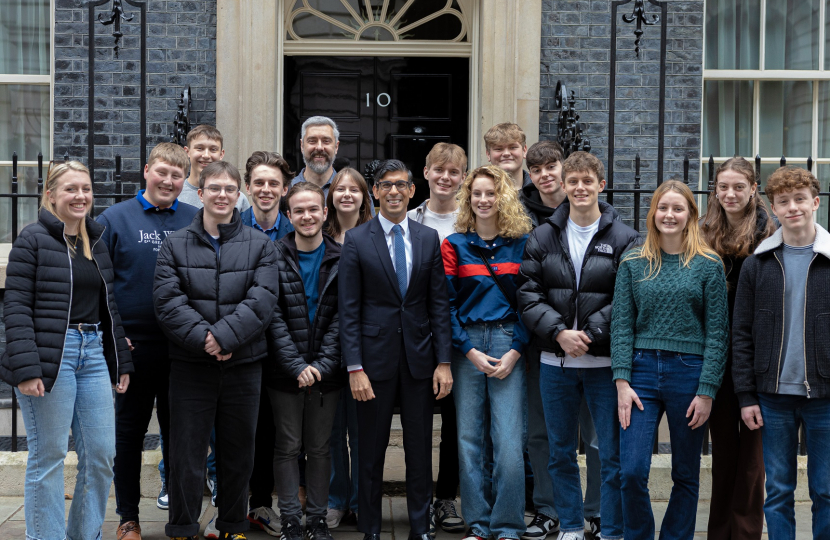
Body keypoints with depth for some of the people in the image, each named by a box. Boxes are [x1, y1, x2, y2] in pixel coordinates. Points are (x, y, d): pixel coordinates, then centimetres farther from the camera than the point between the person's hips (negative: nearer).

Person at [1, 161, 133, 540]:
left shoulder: (97, 242, 15)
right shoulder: (33, 240, -4)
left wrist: (121, 362, 17)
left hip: (92, 353, 6)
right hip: (50, 357, -6)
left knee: (101, 455, 7)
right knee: (48, 458, -1)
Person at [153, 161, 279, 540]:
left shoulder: (260, 245, 5)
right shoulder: (175, 245, 4)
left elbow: (262, 300, -7)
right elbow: (167, 301, -6)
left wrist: (223, 336, -19)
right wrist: (203, 338, -19)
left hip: (244, 364, 1)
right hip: (191, 366, -1)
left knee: (238, 454, 11)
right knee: (187, 454, 3)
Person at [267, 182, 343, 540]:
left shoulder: (340, 258, 0)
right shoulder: (274, 257, -3)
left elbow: (340, 318, -2)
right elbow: (274, 317, -7)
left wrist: (323, 364, -12)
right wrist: (297, 366, -14)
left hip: (326, 371, 1)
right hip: (286, 372, -1)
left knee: (320, 447, 9)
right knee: (288, 447, 6)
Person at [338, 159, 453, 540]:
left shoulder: (429, 239, 6)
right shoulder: (356, 240, -2)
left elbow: (439, 304, 6)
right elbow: (348, 310, -4)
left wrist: (443, 361, 0)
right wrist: (355, 368, -10)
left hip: (419, 358, 2)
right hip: (375, 357, -2)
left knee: (420, 449, 9)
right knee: (371, 451, 6)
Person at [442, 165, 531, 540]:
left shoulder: (522, 244, 5)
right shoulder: (454, 245, 6)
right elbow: (445, 304, 2)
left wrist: (515, 351, -7)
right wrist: (470, 351, -7)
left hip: (510, 345, -1)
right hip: (465, 346, 1)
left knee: (509, 441, -7)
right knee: (469, 438, 3)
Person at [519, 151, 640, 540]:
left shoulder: (624, 239, -1)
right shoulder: (543, 237, 6)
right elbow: (528, 294, 1)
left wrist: (589, 335, -16)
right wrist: (559, 332, -13)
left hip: (604, 362, -3)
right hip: (555, 362, 3)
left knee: (613, 455, 1)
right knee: (561, 453, 12)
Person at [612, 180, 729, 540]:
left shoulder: (708, 265, 2)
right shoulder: (633, 263, 7)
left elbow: (717, 332, -1)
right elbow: (621, 325, 3)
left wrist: (706, 390, -8)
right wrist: (622, 382, -7)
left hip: (690, 373, -1)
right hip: (643, 370, 1)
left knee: (686, 476, 9)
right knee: (631, 472, -7)